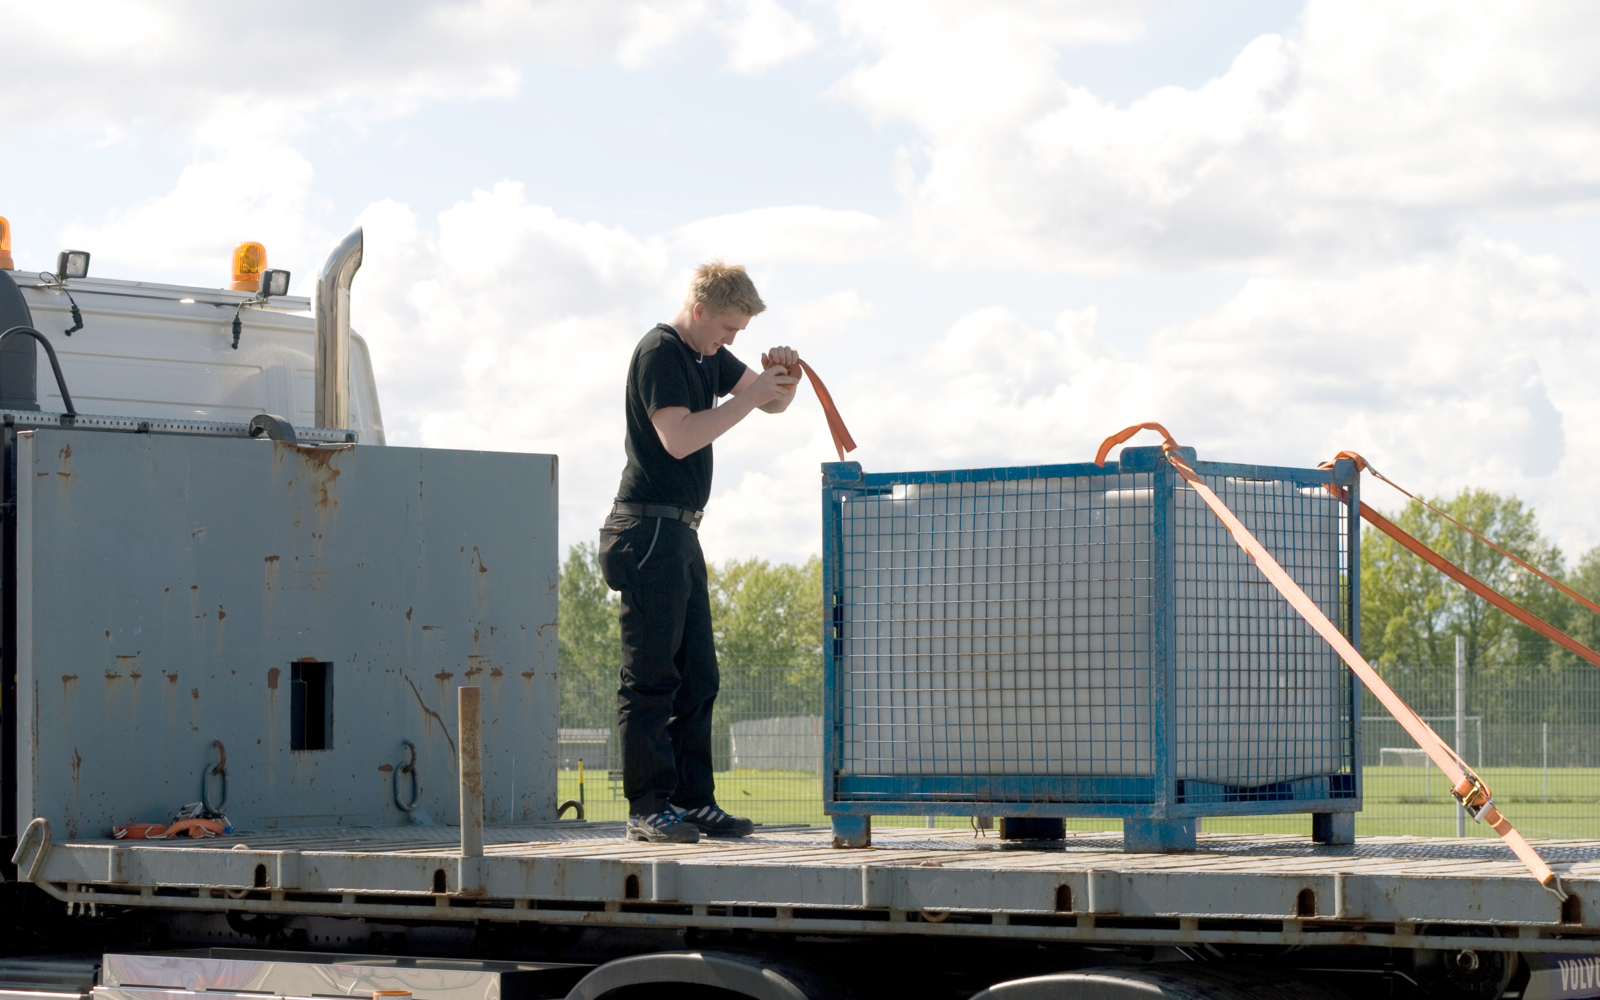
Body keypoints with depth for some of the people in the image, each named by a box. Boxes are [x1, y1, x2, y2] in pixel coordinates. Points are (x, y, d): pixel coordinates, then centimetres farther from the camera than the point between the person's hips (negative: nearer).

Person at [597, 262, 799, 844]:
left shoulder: (709, 356, 18)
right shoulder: (659, 352, -11)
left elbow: (773, 402, 23)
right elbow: (679, 437, -21)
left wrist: (782, 379, 1)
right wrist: (748, 398, -18)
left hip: (681, 533, 10)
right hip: (650, 528, -10)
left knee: (697, 677, 9)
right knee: (651, 677, -9)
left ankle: (694, 802, 12)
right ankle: (649, 807, -9)